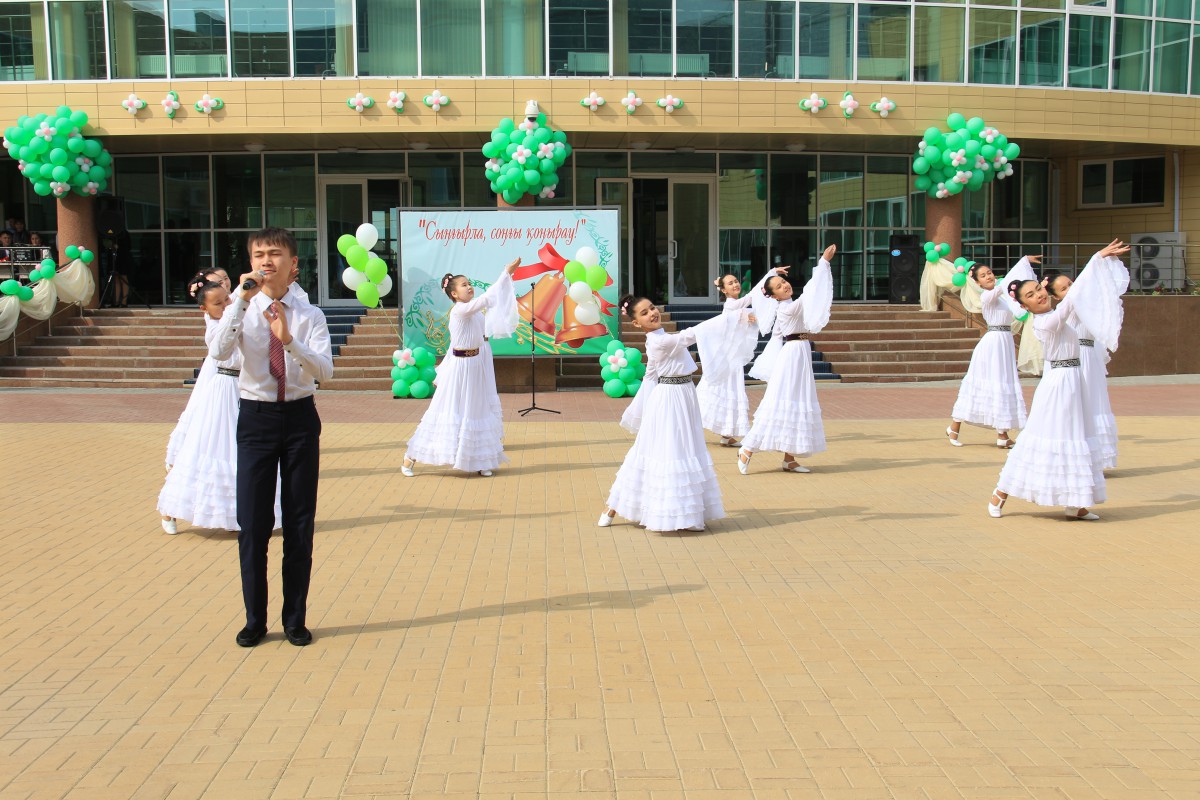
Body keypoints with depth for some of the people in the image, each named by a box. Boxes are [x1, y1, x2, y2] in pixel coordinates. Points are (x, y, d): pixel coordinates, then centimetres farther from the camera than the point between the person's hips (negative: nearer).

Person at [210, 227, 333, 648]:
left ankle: (295, 620, 22)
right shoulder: (241, 310, -1)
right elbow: (218, 352, -20)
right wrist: (242, 299, -23)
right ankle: (255, 620, 21)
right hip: (256, 418, 0)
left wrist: (289, 340, -29)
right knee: (252, 524, 4)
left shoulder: (309, 314, -1)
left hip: (300, 417, 0)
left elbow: (325, 370, -14)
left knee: (300, 523, 8)